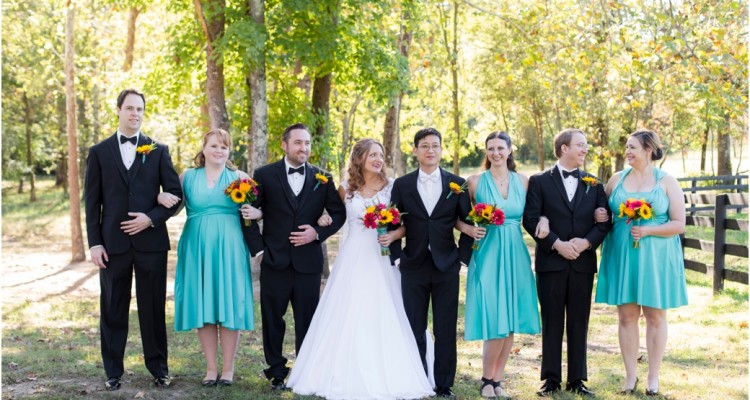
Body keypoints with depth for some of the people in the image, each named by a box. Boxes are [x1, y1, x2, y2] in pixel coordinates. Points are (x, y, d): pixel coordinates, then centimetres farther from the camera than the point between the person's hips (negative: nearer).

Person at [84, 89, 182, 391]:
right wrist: (94, 243, -4)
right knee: (113, 310, 6)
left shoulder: (158, 151, 6)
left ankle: (158, 369, 18)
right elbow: (92, 202, 3)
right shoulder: (99, 152, 5)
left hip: (151, 241, 0)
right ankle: (113, 371, 16)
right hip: (113, 243, 0)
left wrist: (151, 218, -11)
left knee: (153, 308, 6)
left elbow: (175, 193, 3)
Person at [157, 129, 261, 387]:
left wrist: (256, 213, -15)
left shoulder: (239, 177, 6)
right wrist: (162, 198, -14)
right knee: (202, 305, 2)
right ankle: (211, 368, 12)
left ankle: (228, 368, 9)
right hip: (197, 249, 1)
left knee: (229, 304, 0)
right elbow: (169, 201, 8)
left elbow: (257, 208, 6)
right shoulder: (188, 177, 9)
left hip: (229, 249, -1)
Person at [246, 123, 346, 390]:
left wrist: (318, 233, -6)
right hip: (274, 261, -1)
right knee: (273, 318, 7)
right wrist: (258, 248, -4)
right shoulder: (265, 175, 0)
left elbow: (339, 214, 9)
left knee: (307, 320, 7)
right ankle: (277, 371, 20)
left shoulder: (322, 178, 5)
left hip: (308, 262, 1)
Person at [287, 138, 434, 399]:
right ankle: (349, 376, 10)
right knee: (348, 318, 2)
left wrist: (394, 235, -15)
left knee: (383, 318, -1)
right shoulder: (345, 189, 5)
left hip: (382, 259, -1)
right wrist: (324, 220, 0)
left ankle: (386, 377, 8)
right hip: (353, 259, 1)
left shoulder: (393, 187, 1)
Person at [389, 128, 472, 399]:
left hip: (446, 266, 0)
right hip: (414, 266, 0)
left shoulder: (457, 184, 3)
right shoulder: (402, 185, 4)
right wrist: (395, 255, -5)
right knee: (414, 329, 5)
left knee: (446, 331, 4)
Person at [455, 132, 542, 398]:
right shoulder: (475, 181, 0)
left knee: (510, 322, 4)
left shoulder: (523, 181, 7)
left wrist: (543, 219, -11)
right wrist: (468, 229, -15)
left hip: (515, 257, 3)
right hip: (487, 256, -3)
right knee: (495, 323, -8)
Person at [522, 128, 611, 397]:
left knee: (579, 322, 7)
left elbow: (604, 221, 4)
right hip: (550, 262, -2)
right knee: (551, 322, 4)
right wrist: (557, 244, -16)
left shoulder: (593, 183, 9)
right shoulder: (540, 181, 0)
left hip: (583, 263, 3)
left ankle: (577, 379, 14)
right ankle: (551, 379, 11)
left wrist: (586, 242, -12)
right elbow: (530, 219, -7)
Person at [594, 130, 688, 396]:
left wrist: (648, 230, -18)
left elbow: (679, 224, -5)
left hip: (656, 257, -2)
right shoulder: (617, 179, 7)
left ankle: (653, 377, 14)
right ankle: (630, 375, 13)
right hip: (621, 256, 2)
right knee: (626, 316, 4)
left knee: (655, 315, 5)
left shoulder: (667, 182, -1)